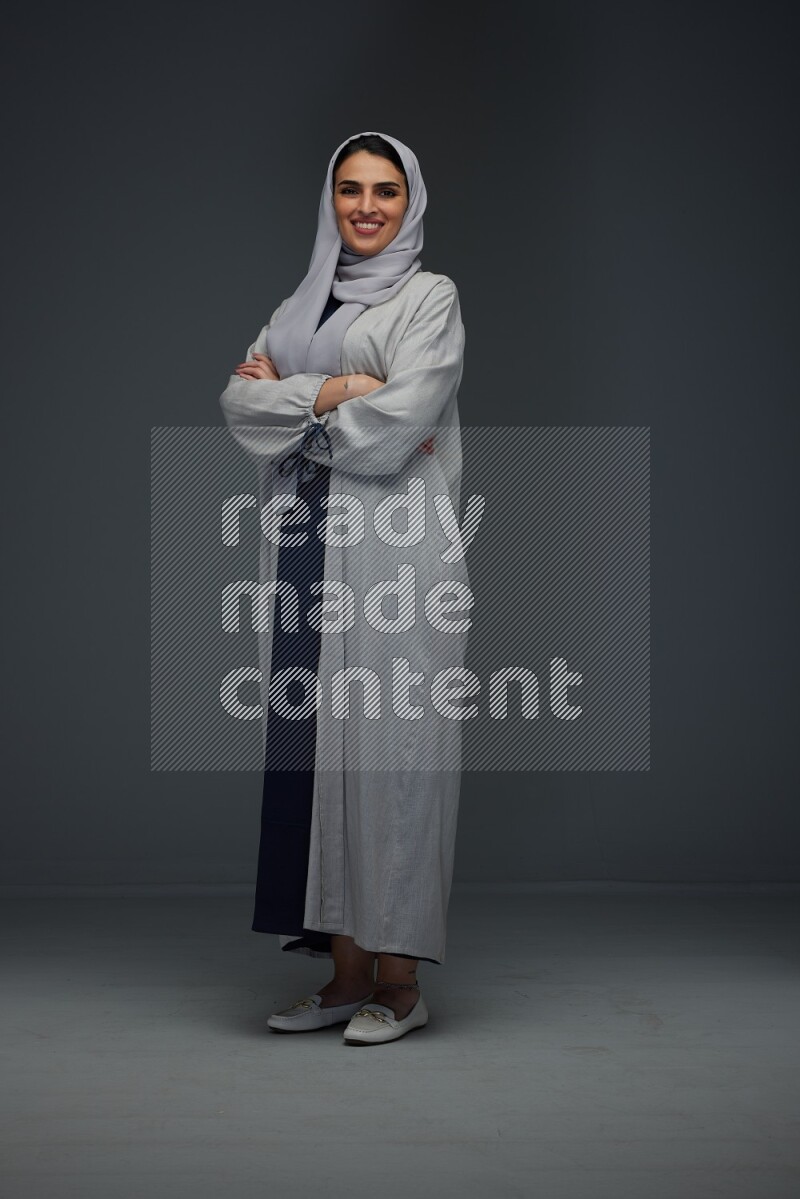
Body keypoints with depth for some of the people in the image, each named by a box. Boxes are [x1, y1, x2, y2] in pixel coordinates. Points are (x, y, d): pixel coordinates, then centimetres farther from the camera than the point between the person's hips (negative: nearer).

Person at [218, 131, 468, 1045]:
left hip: (391, 550, -5)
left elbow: (401, 422, -13)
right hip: (303, 554, 6)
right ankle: (345, 972, 11)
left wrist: (286, 398, -1)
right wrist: (335, 390, -9)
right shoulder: (299, 306, 19)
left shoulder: (430, 298, 2)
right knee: (314, 754, 4)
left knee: (387, 753, -6)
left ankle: (398, 980, 2)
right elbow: (238, 404, 6)